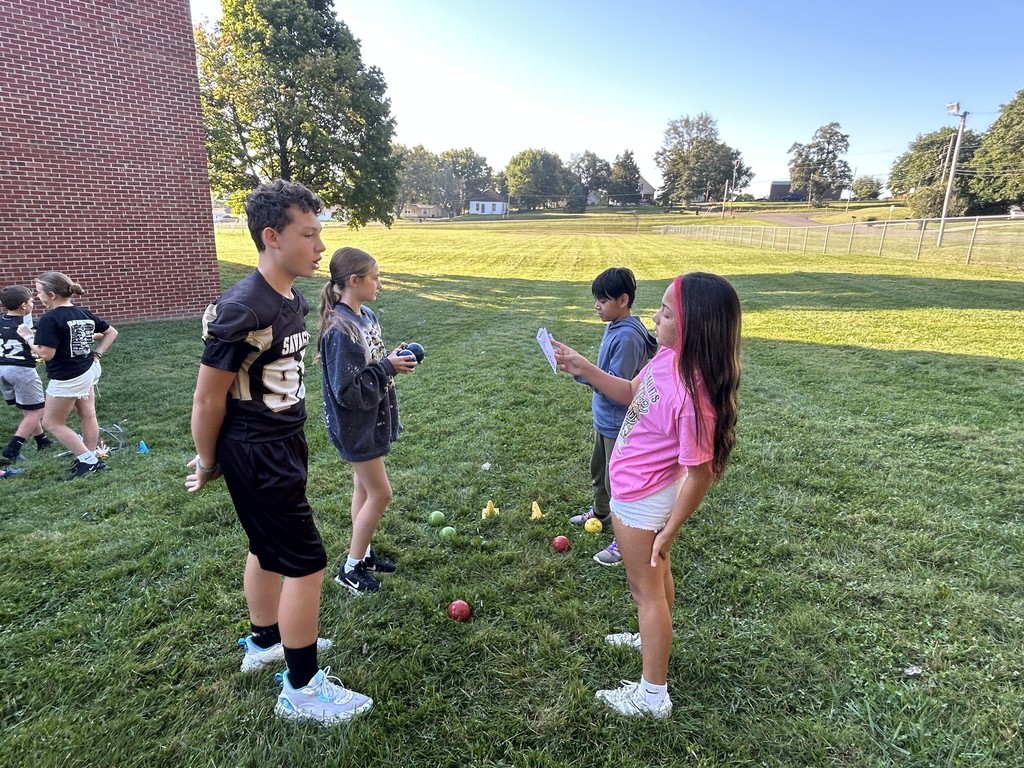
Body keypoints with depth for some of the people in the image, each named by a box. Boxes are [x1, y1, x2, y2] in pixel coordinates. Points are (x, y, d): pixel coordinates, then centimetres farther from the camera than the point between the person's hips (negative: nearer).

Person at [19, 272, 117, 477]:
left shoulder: (50, 319, -20)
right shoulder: (84, 313, 3)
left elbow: (46, 353, -23)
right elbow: (111, 332, 11)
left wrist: (28, 337, -8)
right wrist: (97, 355, 9)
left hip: (66, 378, -8)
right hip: (88, 371, 8)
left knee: (52, 423, 7)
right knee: (88, 416, 16)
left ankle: (88, 460, 5)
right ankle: (91, 459, 25)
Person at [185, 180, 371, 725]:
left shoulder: (294, 300, 2)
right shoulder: (242, 310, -25)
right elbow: (208, 399, -17)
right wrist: (208, 464, -4)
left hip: (286, 444, 9)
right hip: (255, 456, -9)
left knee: (269, 547, 23)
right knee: (306, 562, -1)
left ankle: (264, 643, 46)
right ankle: (302, 690, 19)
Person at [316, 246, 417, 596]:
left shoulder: (367, 315, 2)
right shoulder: (339, 330, -25)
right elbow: (348, 391, -25)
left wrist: (395, 358, -5)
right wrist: (388, 367, -22)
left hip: (371, 420, 8)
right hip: (355, 426, -8)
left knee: (364, 488, 19)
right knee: (380, 493, 1)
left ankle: (363, 553, 35)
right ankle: (350, 569, 18)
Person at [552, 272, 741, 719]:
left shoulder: (693, 393, -35)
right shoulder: (667, 357, -11)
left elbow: (699, 474, -27)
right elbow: (632, 393, 7)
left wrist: (668, 533, -18)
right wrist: (583, 369, -4)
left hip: (640, 500, -8)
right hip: (648, 491, 8)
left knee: (646, 588, 10)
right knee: (657, 574, 28)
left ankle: (653, 696, 31)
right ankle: (652, 639, 55)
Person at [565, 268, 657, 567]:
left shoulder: (627, 337, -27)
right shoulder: (615, 328, 4)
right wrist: (582, 368, 11)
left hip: (619, 424, -10)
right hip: (604, 418, 10)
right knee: (598, 469, 26)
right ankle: (601, 513, 48)